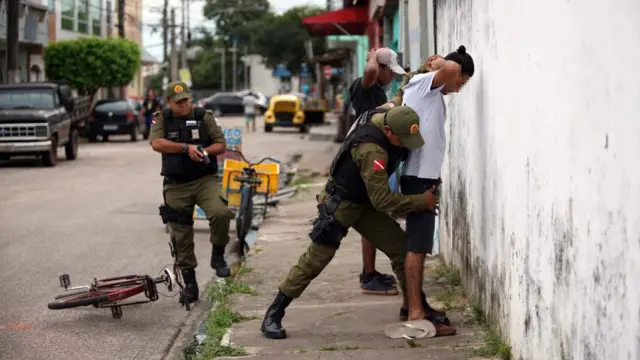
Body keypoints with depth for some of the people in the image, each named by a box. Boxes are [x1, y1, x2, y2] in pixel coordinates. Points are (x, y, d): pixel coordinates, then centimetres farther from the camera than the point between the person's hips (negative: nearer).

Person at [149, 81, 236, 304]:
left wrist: (204, 151, -17)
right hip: (176, 185, 1)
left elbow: (221, 144, 3)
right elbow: (157, 143, -14)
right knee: (181, 237, 3)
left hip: (205, 180, -1)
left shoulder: (204, 117, 4)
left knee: (221, 213, -28)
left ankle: (218, 256, -3)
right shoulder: (161, 120, 3)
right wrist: (187, 148, -19)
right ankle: (189, 284, 17)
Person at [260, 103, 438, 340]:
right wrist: (421, 201, -28)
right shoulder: (372, 150, -38)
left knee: (401, 247, 1)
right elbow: (383, 200, -34)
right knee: (315, 261, -5)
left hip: (365, 201, 8)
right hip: (340, 204, -8)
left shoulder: (391, 113, -13)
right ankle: (273, 316, 5)